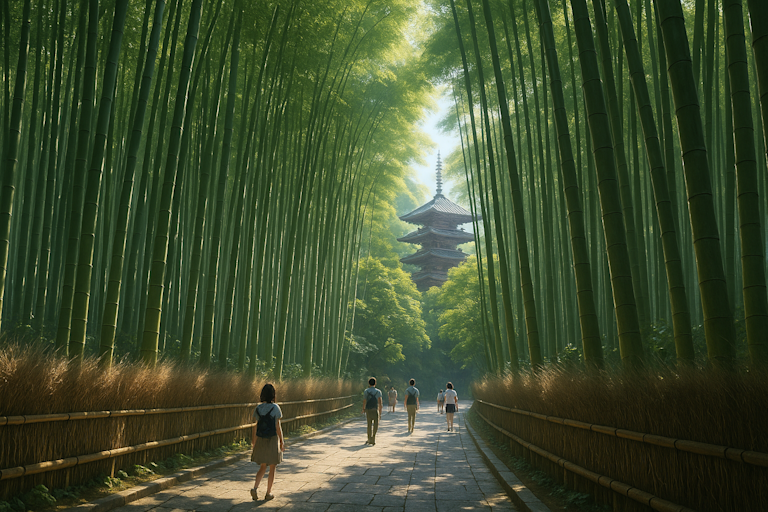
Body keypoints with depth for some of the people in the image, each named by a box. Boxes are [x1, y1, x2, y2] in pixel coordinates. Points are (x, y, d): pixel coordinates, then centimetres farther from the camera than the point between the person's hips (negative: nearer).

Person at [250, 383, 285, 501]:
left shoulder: (258, 408, -1)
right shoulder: (275, 408, -12)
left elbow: (255, 427, 2)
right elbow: (278, 426, -11)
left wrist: (254, 443, 10)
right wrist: (281, 442, -2)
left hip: (260, 440, 4)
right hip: (273, 440, -4)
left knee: (263, 467, 17)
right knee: (272, 468, 12)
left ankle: (255, 488, -3)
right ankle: (268, 493, 16)